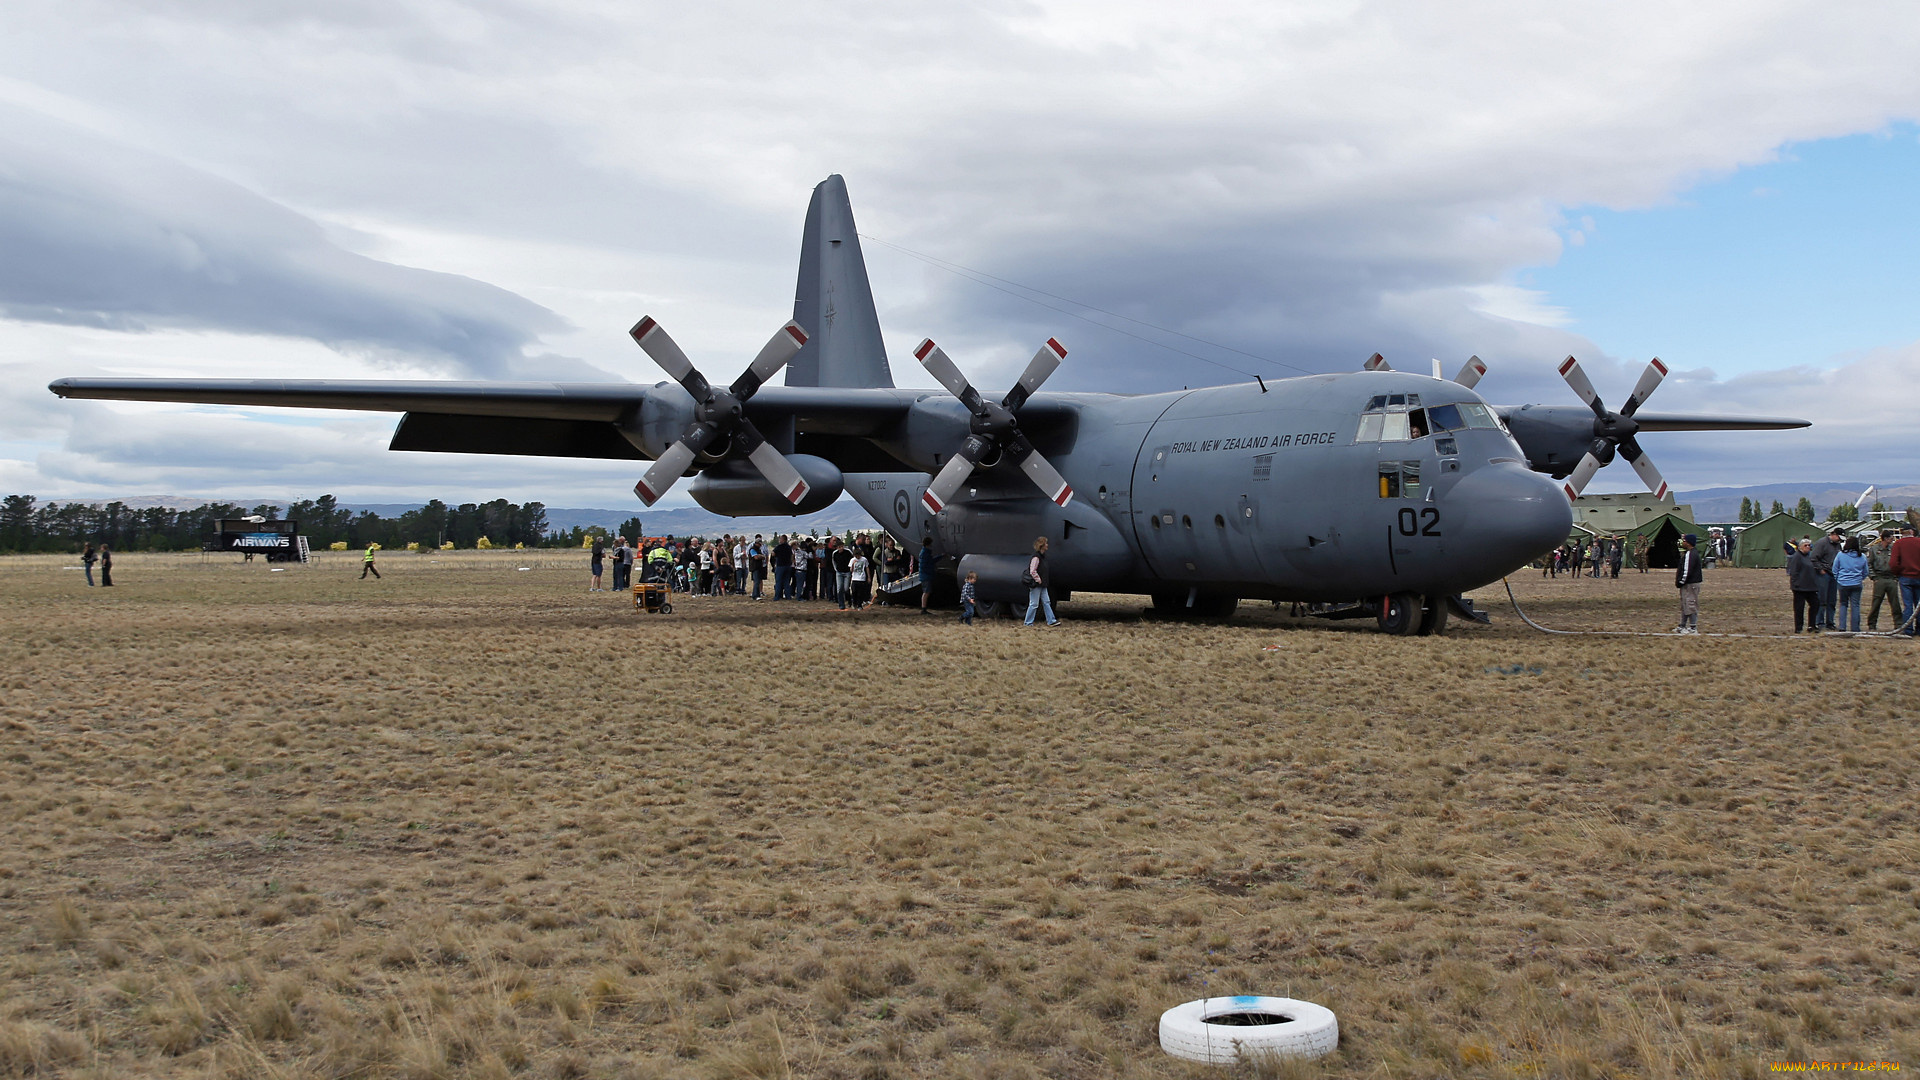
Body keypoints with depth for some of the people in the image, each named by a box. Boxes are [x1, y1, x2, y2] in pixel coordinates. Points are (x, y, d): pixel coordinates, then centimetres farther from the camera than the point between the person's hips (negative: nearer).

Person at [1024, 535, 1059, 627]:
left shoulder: (1043, 556, 11)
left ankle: (1051, 621, 13)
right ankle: (1028, 623, 7)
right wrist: (1038, 580, -16)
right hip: (1036, 585, -9)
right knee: (1034, 604, -2)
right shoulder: (1036, 557, -18)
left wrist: (1044, 581, 15)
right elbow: (1032, 571, -22)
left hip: (1042, 585, 9)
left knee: (1046, 602, 9)